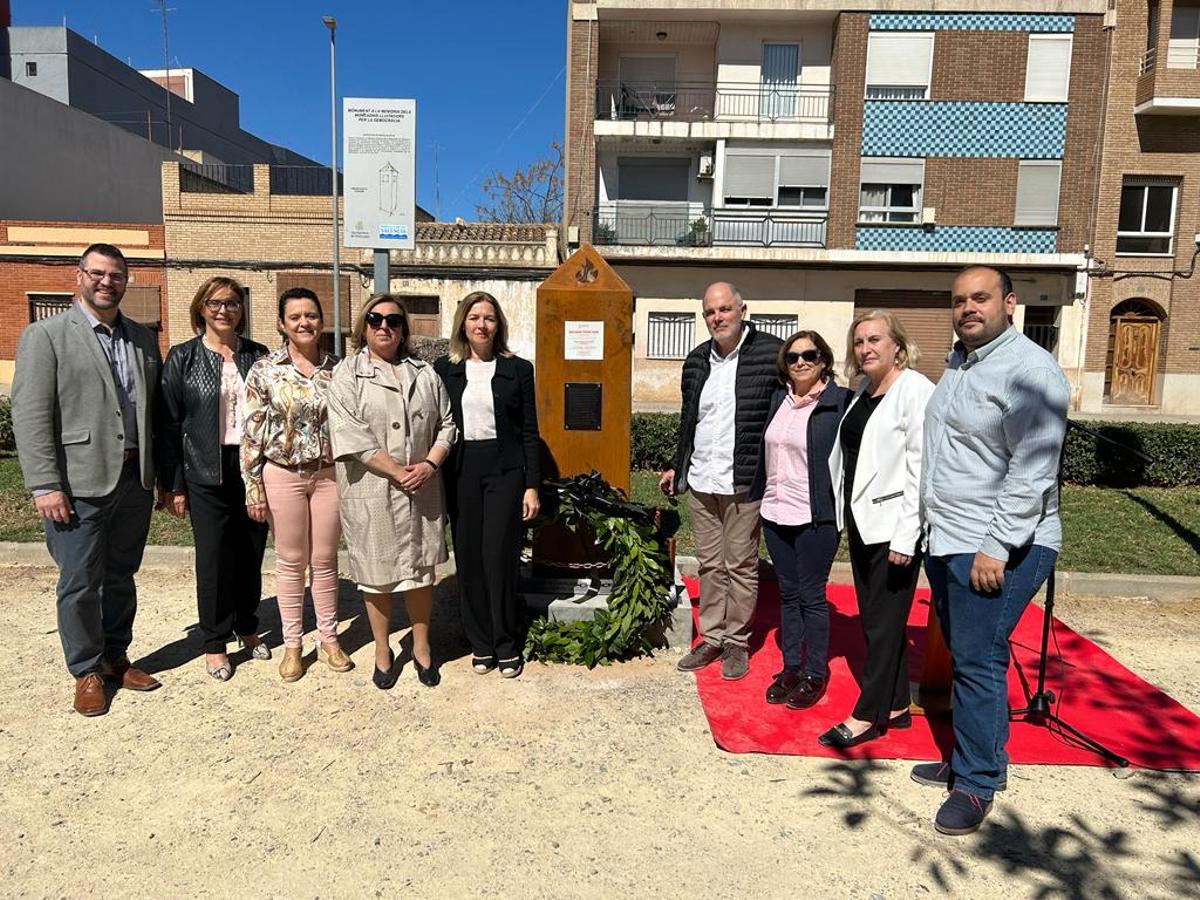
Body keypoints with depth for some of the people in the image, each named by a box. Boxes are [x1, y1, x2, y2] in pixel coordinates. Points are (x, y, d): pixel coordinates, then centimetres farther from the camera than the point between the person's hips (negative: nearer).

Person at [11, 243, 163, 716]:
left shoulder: (143, 338, 12)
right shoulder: (45, 335, -3)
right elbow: (31, 416, -8)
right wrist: (45, 485, -14)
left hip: (135, 479, 5)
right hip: (80, 482, -4)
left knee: (121, 577, 15)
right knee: (80, 584, 5)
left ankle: (116, 657, 30)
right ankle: (87, 672, 20)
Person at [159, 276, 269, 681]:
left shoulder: (257, 355, 7)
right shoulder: (182, 358, -1)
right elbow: (169, 423, -2)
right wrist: (172, 485, -5)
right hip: (207, 472, -2)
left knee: (251, 552, 10)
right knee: (213, 556, 3)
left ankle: (247, 628, 30)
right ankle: (214, 643, 18)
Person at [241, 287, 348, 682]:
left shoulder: (337, 369, 3)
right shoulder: (264, 370, -4)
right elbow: (252, 432, -3)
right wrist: (253, 487, -6)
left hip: (329, 473, 2)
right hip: (282, 475, -1)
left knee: (325, 560, 10)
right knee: (290, 561, 8)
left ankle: (328, 639, 24)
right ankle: (292, 643, 22)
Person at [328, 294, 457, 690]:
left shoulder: (424, 373, 10)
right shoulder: (347, 374, -2)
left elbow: (446, 424, 9)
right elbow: (351, 435, -12)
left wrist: (429, 464, -8)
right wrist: (398, 472, -16)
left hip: (421, 490, 3)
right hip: (371, 490, -3)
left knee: (421, 568, 11)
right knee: (377, 573, 8)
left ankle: (422, 648, 28)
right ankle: (382, 652, 26)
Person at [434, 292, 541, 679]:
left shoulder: (518, 370, 3)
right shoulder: (444, 369, 7)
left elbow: (529, 432, 2)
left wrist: (532, 486, -3)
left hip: (504, 470, -2)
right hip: (460, 472, 2)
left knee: (500, 557, -3)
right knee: (468, 558, 5)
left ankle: (507, 646, 12)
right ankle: (481, 644, 19)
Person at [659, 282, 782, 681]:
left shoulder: (771, 353, -8)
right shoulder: (696, 361, 10)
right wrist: (677, 468, 22)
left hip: (744, 482, -5)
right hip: (701, 482, 5)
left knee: (741, 566, 6)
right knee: (709, 565, 14)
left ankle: (737, 642, 21)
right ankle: (711, 638, 26)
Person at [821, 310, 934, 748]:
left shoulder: (914, 390, -12)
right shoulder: (862, 393, 12)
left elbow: (921, 467, -17)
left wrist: (906, 537, -19)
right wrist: (845, 510, 11)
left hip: (894, 526, -8)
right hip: (862, 520, 8)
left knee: (884, 622, 2)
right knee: (873, 619, 14)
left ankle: (868, 715, 13)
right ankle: (896, 705, 28)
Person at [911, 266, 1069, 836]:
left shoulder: (1029, 371, -15)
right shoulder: (958, 361, 13)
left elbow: (1032, 471, -20)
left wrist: (996, 546, -22)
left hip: (997, 549, -9)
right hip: (945, 540, 9)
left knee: (978, 663, -4)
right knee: (960, 656, 17)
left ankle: (977, 784, 11)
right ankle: (967, 757, 31)